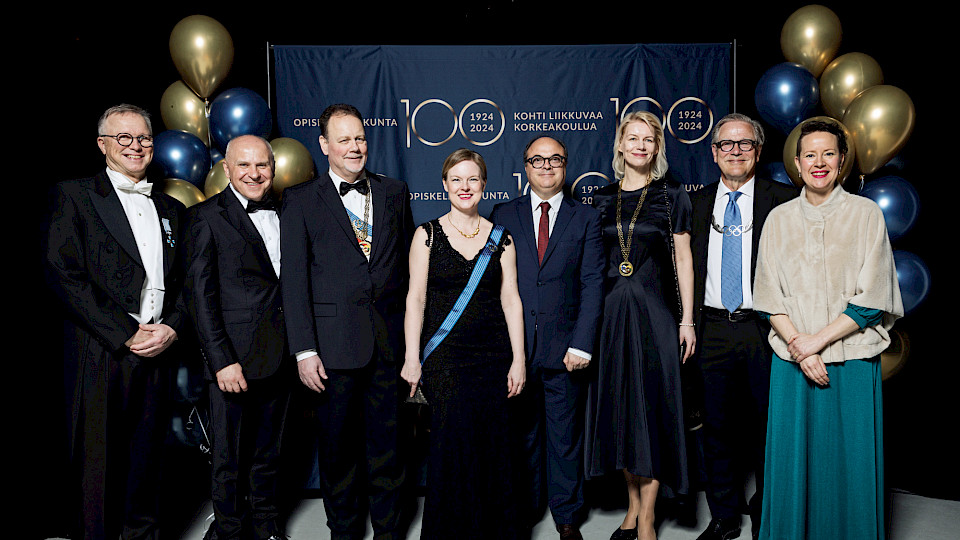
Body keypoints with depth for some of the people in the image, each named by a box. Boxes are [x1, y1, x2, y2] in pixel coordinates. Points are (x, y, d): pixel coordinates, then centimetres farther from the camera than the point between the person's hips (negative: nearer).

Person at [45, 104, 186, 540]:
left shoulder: (171, 209, 17)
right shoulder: (74, 196, 2)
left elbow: (184, 281, 16)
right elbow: (64, 275, -8)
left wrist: (170, 328, -3)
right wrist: (125, 334, -12)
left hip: (157, 350, 4)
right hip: (100, 352, -4)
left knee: (146, 455, 12)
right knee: (98, 459, 3)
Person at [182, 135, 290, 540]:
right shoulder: (207, 217, -5)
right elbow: (199, 294, -9)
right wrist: (222, 361, -16)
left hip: (279, 357, 5)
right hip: (234, 359, -5)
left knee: (268, 451, 19)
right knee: (228, 457, 8)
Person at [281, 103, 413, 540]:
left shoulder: (394, 192, 10)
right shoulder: (300, 200, 2)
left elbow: (408, 261, 12)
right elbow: (293, 278, -3)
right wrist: (304, 349, -9)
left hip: (390, 340, 2)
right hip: (335, 341, -2)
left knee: (387, 439, 10)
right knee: (338, 442, 10)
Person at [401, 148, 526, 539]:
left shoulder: (500, 238, 8)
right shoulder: (428, 234, 3)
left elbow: (511, 301, 5)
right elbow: (415, 298, -1)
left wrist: (518, 360, 0)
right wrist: (411, 358, -6)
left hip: (492, 356, 2)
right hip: (444, 357, -2)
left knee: (491, 446, 5)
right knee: (451, 444, -3)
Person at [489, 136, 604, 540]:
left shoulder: (586, 218, 5)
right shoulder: (503, 215, 8)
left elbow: (592, 284, -1)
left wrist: (581, 343, -10)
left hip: (564, 347, -1)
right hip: (515, 345, 1)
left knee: (565, 434, 8)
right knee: (522, 433, 11)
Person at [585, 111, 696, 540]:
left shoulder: (672, 195, 2)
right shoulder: (602, 198, 9)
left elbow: (683, 259, 1)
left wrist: (687, 320, -4)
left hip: (654, 310, -3)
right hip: (611, 311, 3)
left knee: (651, 404, 0)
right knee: (618, 403, 8)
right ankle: (633, 504, 24)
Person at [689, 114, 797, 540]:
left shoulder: (784, 200, 0)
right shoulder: (696, 203, 9)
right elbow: (685, 269, 10)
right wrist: (687, 324, 3)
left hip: (764, 330, -2)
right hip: (712, 332, 2)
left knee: (767, 426, 8)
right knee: (717, 427, 10)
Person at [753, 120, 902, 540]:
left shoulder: (866, 214, 0)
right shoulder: (779, 219, 6)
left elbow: (872, 299, -5)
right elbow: (770, 297, 3)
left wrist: (818, 340, -12)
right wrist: (798, 347, -9)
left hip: (853, 361, -1)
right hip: (793, 361, 2)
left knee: (851, 464, 6)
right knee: (793, 461, 8)